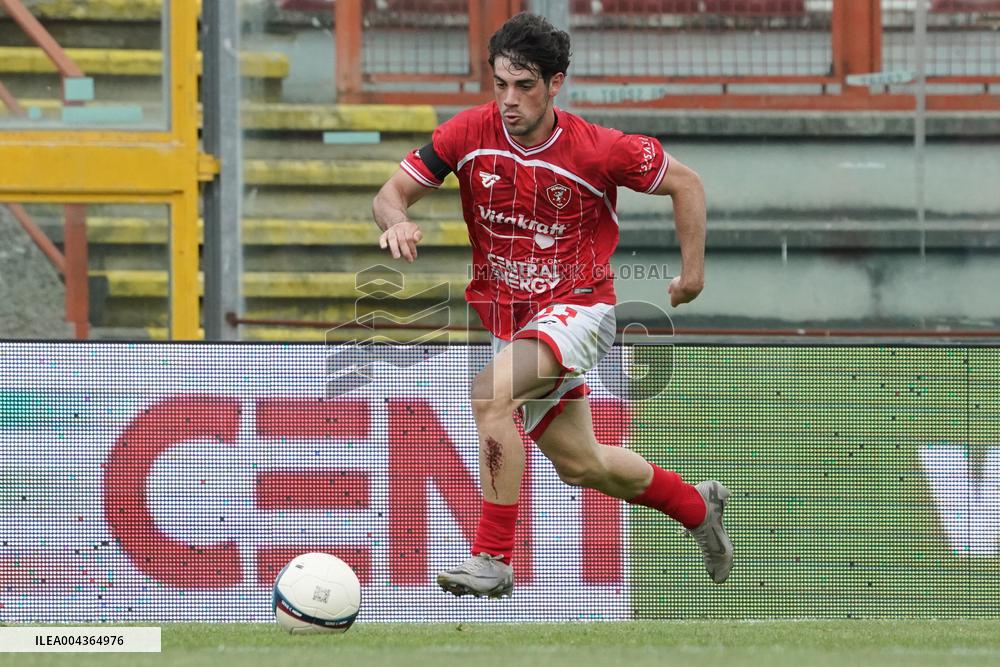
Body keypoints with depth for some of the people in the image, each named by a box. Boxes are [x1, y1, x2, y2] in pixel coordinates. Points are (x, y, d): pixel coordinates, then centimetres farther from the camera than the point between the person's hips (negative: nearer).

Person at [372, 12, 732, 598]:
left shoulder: (598, 150, -17)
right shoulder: (471, 133, -10)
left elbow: (685, 183, -2)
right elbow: (393, 192, -5)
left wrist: (694, 270, -1)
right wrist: (398, 220, -29)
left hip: (575, 306, -5)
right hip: (503, 314, 5)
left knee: (492, 393, -33)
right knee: (580, 464, 17)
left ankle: (493, 559, -27)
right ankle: (698, 507, 45)